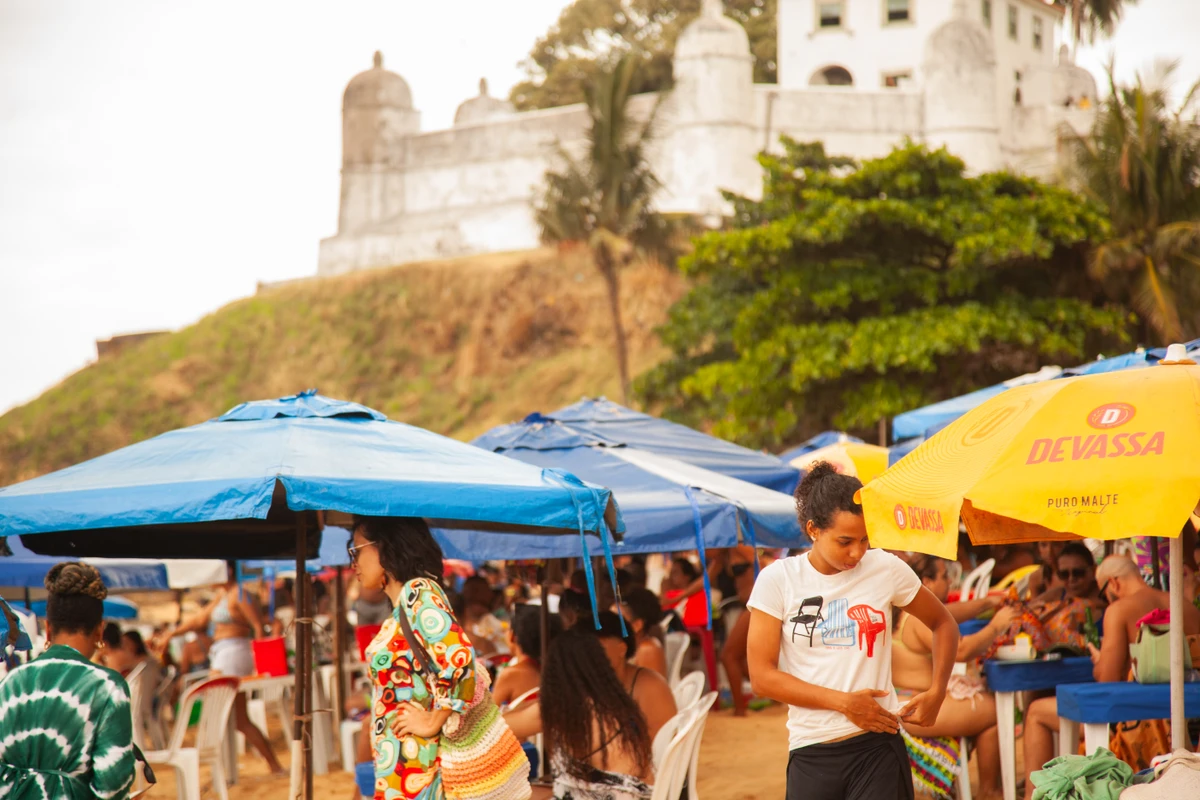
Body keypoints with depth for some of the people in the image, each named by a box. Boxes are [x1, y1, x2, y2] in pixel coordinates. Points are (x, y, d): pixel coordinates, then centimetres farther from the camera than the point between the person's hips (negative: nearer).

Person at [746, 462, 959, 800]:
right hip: (811, 752, 1)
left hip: (878, 748, 0)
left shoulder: (886, 569, 1)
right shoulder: (778, 580, -2)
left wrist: (936, 692, 3)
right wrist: (843, 702, -12)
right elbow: (761, 676, -6)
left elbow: (944, 624, 17)